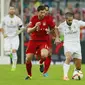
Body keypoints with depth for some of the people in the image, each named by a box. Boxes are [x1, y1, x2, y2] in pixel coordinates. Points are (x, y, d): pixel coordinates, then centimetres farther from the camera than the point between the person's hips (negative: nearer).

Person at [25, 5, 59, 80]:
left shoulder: (48, 19, -10)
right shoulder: (33, 19, -7)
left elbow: (54, 28, 7)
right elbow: (28, 31, -10)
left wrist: (57, 37, 4)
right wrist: (35, 27, -28)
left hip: (44, 40, -2)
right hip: (34, 40, 2)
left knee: (44, 55, -30)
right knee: (28, 59, -6)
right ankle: (29, 75, 19)